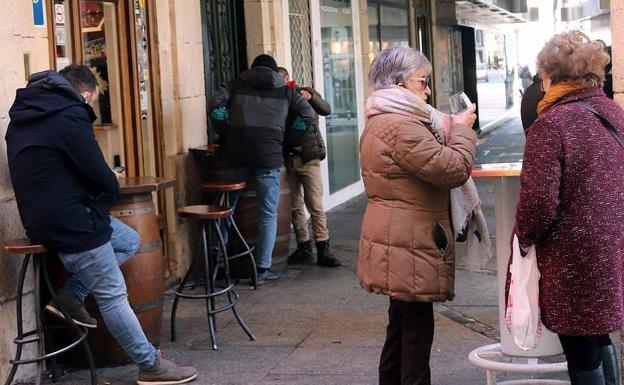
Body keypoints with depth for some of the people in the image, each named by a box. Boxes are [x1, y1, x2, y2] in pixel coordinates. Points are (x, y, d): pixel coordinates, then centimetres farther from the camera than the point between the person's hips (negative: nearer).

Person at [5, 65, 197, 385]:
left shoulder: (25, 113, 13)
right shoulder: (69, 115, -17)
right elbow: (99, 175, -16)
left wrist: (105, 183, 14)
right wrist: (113, 187, 7)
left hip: (44, 213, 10)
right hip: (70, 221, -9)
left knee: (128, 241, 20)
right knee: (113, 296, -2)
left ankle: (70, 296, 12)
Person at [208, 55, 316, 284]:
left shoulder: (237, 85, 13)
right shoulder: (284, 91, 13)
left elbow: (214, 105, 1)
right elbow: (308, 115, 5)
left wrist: (228, 131, 11)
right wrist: (288, 140, 12)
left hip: (237, 155, 2)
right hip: (268, 156, -1)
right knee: (268, 215, 4)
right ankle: (263, 269, 2)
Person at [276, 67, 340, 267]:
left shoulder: (305, 93, 6)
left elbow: (326, 109, -9)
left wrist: (311, 97, -26)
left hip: (308, 158, -3)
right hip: (287, 159, 3)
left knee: (315, 205, -6)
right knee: (295, 206, 5)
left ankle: (323, 250, -5)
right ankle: (304, 248, 13)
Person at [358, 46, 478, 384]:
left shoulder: (380, 123, 16)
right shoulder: (403, 126, -20)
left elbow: (428, 161, 25)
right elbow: (453, 169, -22)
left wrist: (451, 131, 12)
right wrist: (461, 130, -6)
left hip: (397, 245, 11)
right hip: (408, 246, -11)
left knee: (401, 326, 19)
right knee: (417, 330, -4)